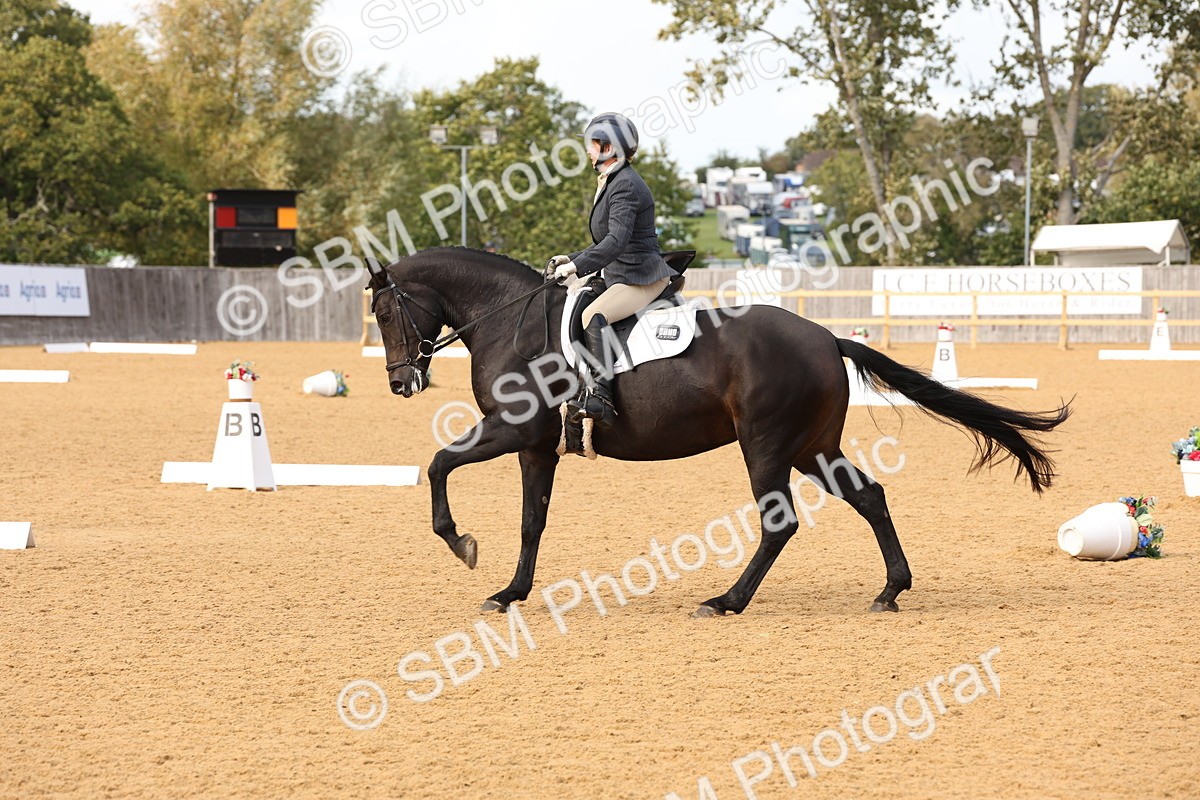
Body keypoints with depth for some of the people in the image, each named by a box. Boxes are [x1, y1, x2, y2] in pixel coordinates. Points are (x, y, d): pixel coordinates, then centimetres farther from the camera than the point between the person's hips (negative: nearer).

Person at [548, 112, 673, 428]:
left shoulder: (625, 185, -15)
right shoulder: (610, 184, 19)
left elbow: (617, 240, -28)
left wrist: (578, 265, -35)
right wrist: (572, 259, 15)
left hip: (643, 279, -12)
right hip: (620, 278, 12)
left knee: (593, 317, -34)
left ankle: (600, 397, -46)